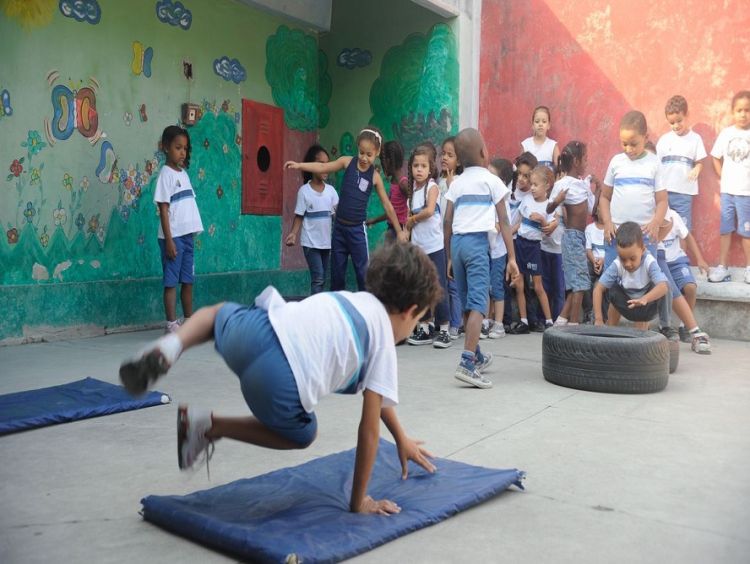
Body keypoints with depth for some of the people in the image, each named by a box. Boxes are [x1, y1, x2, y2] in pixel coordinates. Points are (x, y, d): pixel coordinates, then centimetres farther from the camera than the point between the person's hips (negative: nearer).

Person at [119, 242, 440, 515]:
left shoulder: (352, 298, 32)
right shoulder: (384, 344, 13)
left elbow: (373, 391, 45)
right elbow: (369, 429, 13)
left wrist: (402, 439, 54)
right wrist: (359, 502, 25)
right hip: (280, 384, -5)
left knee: (219, 313, 41)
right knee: (302, 436, 31)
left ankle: (169, 348, 9)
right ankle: (209, 427, 14)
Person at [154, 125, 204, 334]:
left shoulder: (184, 173, 14)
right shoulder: (166, 174, -7)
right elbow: (163, 209, -11)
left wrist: (192, 233, 11)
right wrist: (169, 239, -16)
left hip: (188, 235, 7)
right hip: (173, 237, -7)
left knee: (188, 280, 13)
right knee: (171, 281, -1)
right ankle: (172, 325, 4)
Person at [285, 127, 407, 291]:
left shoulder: (375, 176, -3)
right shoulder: (347, 161, -1)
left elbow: (387, 205, 2)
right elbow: (323, 167, -8)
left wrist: (399, 231, 5)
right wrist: (299, 165, -22)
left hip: (357, 229, -2)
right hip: (339, 226, 2)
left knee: (364, 272, -3)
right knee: (337, 273, 10)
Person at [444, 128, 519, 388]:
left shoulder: (456, 184, 15)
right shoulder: (491, 181, 3)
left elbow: (447, 223, 12)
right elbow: (504, 222, -1)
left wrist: (449, 258, 19)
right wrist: (512, 257, 1)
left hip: (457, 242, 5)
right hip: (478, 242, -5)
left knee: (467, 304, 14)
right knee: (478, 304, -10)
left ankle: (477, 356, 31)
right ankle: (467, 363, -21)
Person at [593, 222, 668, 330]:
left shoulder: (649, 262, -31)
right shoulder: (617, 265, -26)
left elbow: (663, 287, -45)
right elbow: (598, 289, -27)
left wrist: (645, 299, -65)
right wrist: (598, 319, -34)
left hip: (646, 305, -3)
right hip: (627, 305, 3)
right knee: (614, 291, -16)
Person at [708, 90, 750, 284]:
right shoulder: (726, 133, 2)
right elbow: (716, 158, 10)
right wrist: (723, 178, 2)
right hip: (727, 190, 2)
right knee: (725, 229, 7)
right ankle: (722, 267, 13)